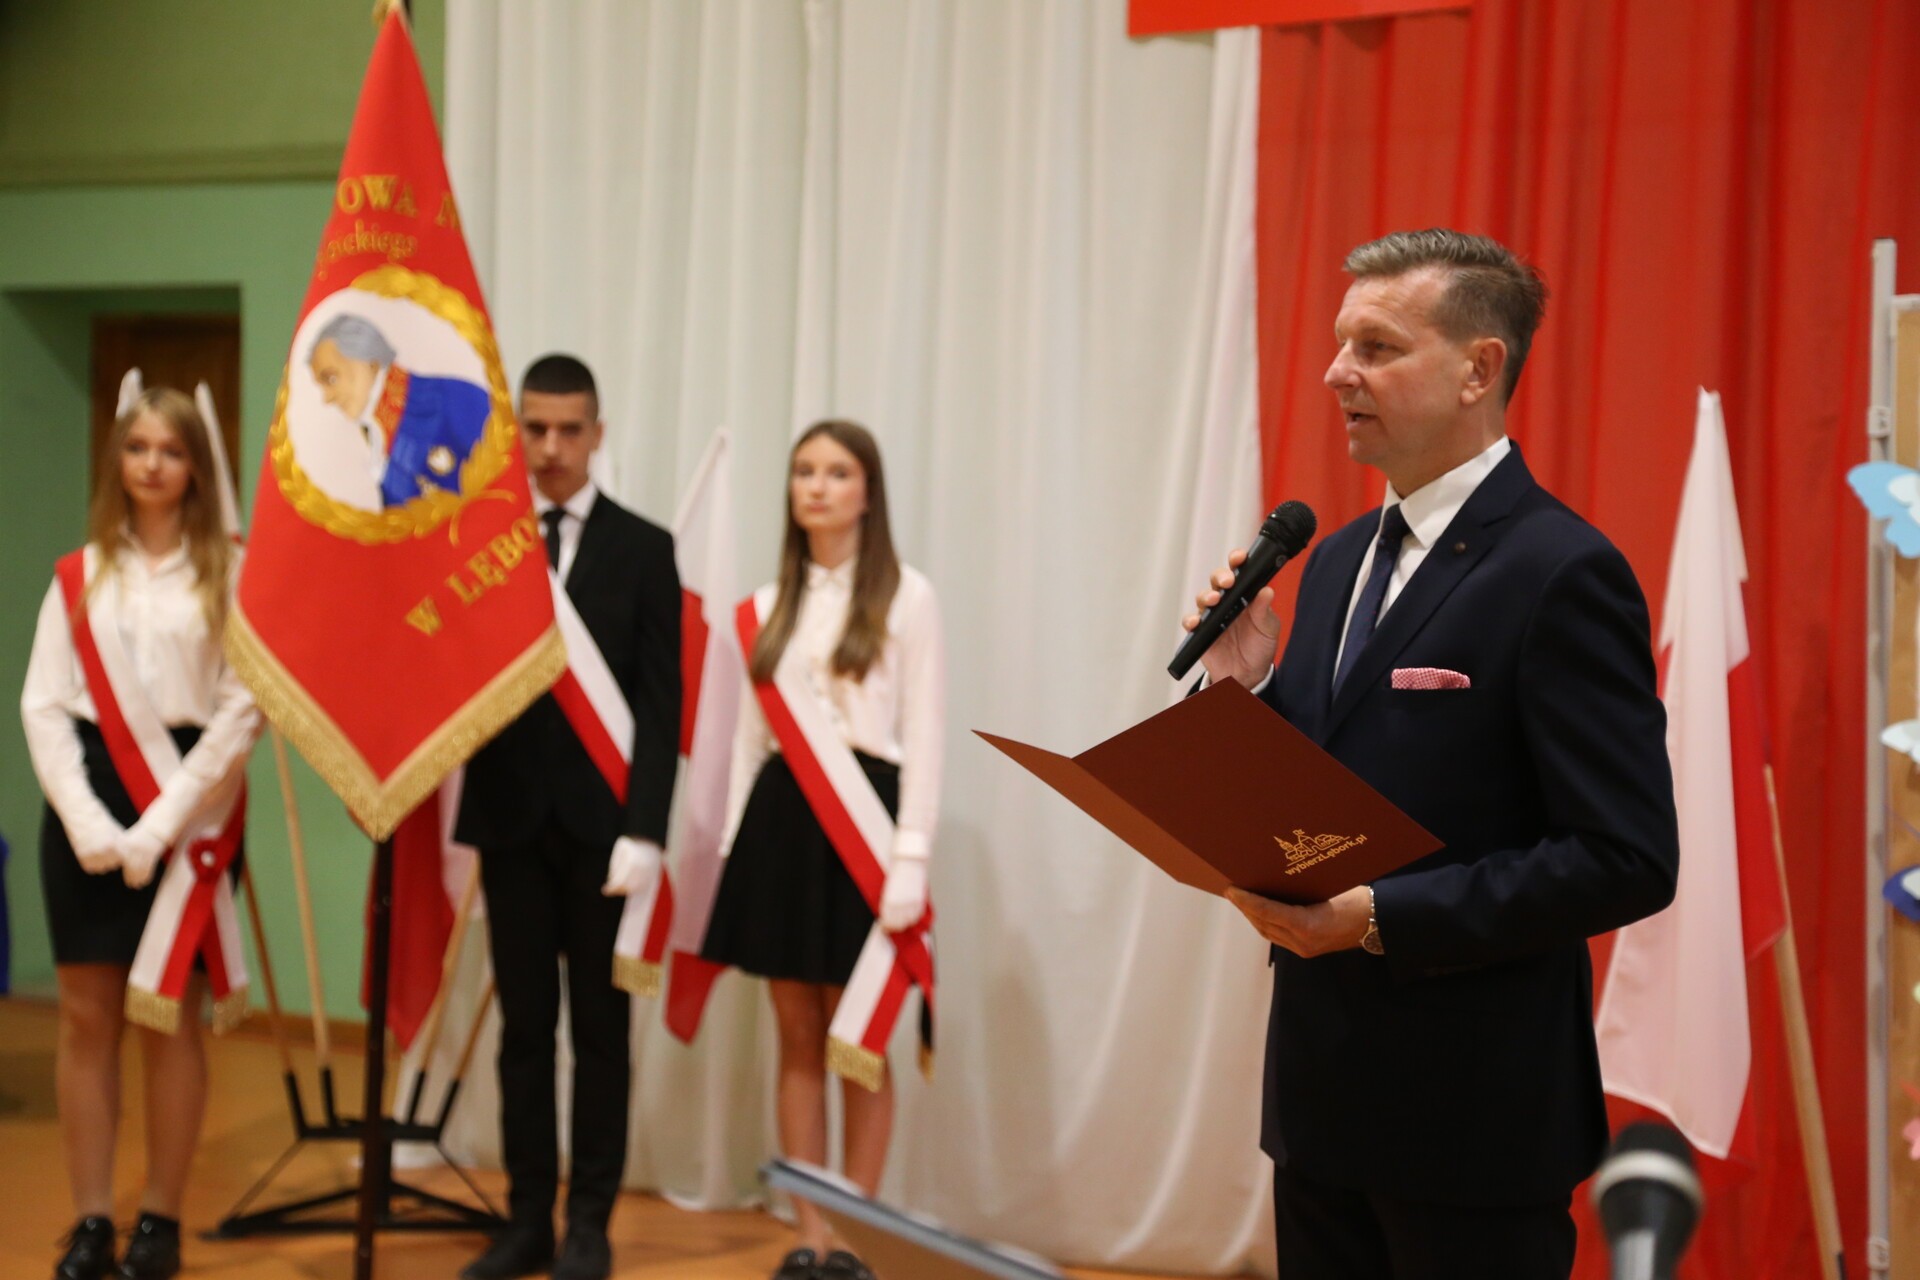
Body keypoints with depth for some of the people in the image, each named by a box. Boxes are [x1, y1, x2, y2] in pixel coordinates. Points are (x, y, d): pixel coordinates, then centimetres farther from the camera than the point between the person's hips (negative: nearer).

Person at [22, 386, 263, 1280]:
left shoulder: (232, 571, 0)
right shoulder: (81, 573, 9)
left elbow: (243, 710, -6)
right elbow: (43, 705, 4)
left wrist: (159, 823, -13)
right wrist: (87, 820, -10)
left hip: (188, 802, -2)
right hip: (86, 802, 3)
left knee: (172, 1015, 1)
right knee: (87, 1015, 3)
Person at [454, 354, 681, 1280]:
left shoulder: (643, 550, 1)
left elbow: (660, 707, -4)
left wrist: (643, 830, -13)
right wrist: (454, 820, -7)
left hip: (601, 822, -2)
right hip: (509, 820, 2)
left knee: (600, 1029, 5)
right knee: (524, 1027, 7)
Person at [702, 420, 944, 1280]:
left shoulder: (906, 596, -2)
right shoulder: (771, 603, 11)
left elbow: (923, 736, -6)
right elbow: (751, 732, 14)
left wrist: (911, 855, -14)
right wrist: (732, 842, 9)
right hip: (781, 813, 4)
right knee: (798, 1040, 7)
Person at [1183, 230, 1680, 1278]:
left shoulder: (1562, 573, -14)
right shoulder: (1340, 560, 12)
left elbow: (1629, 860, -19)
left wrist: (1379, 917, -21)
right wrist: (1253, 687, -1)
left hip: (1470, 1110, -8)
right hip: (1322, 1096, 8)